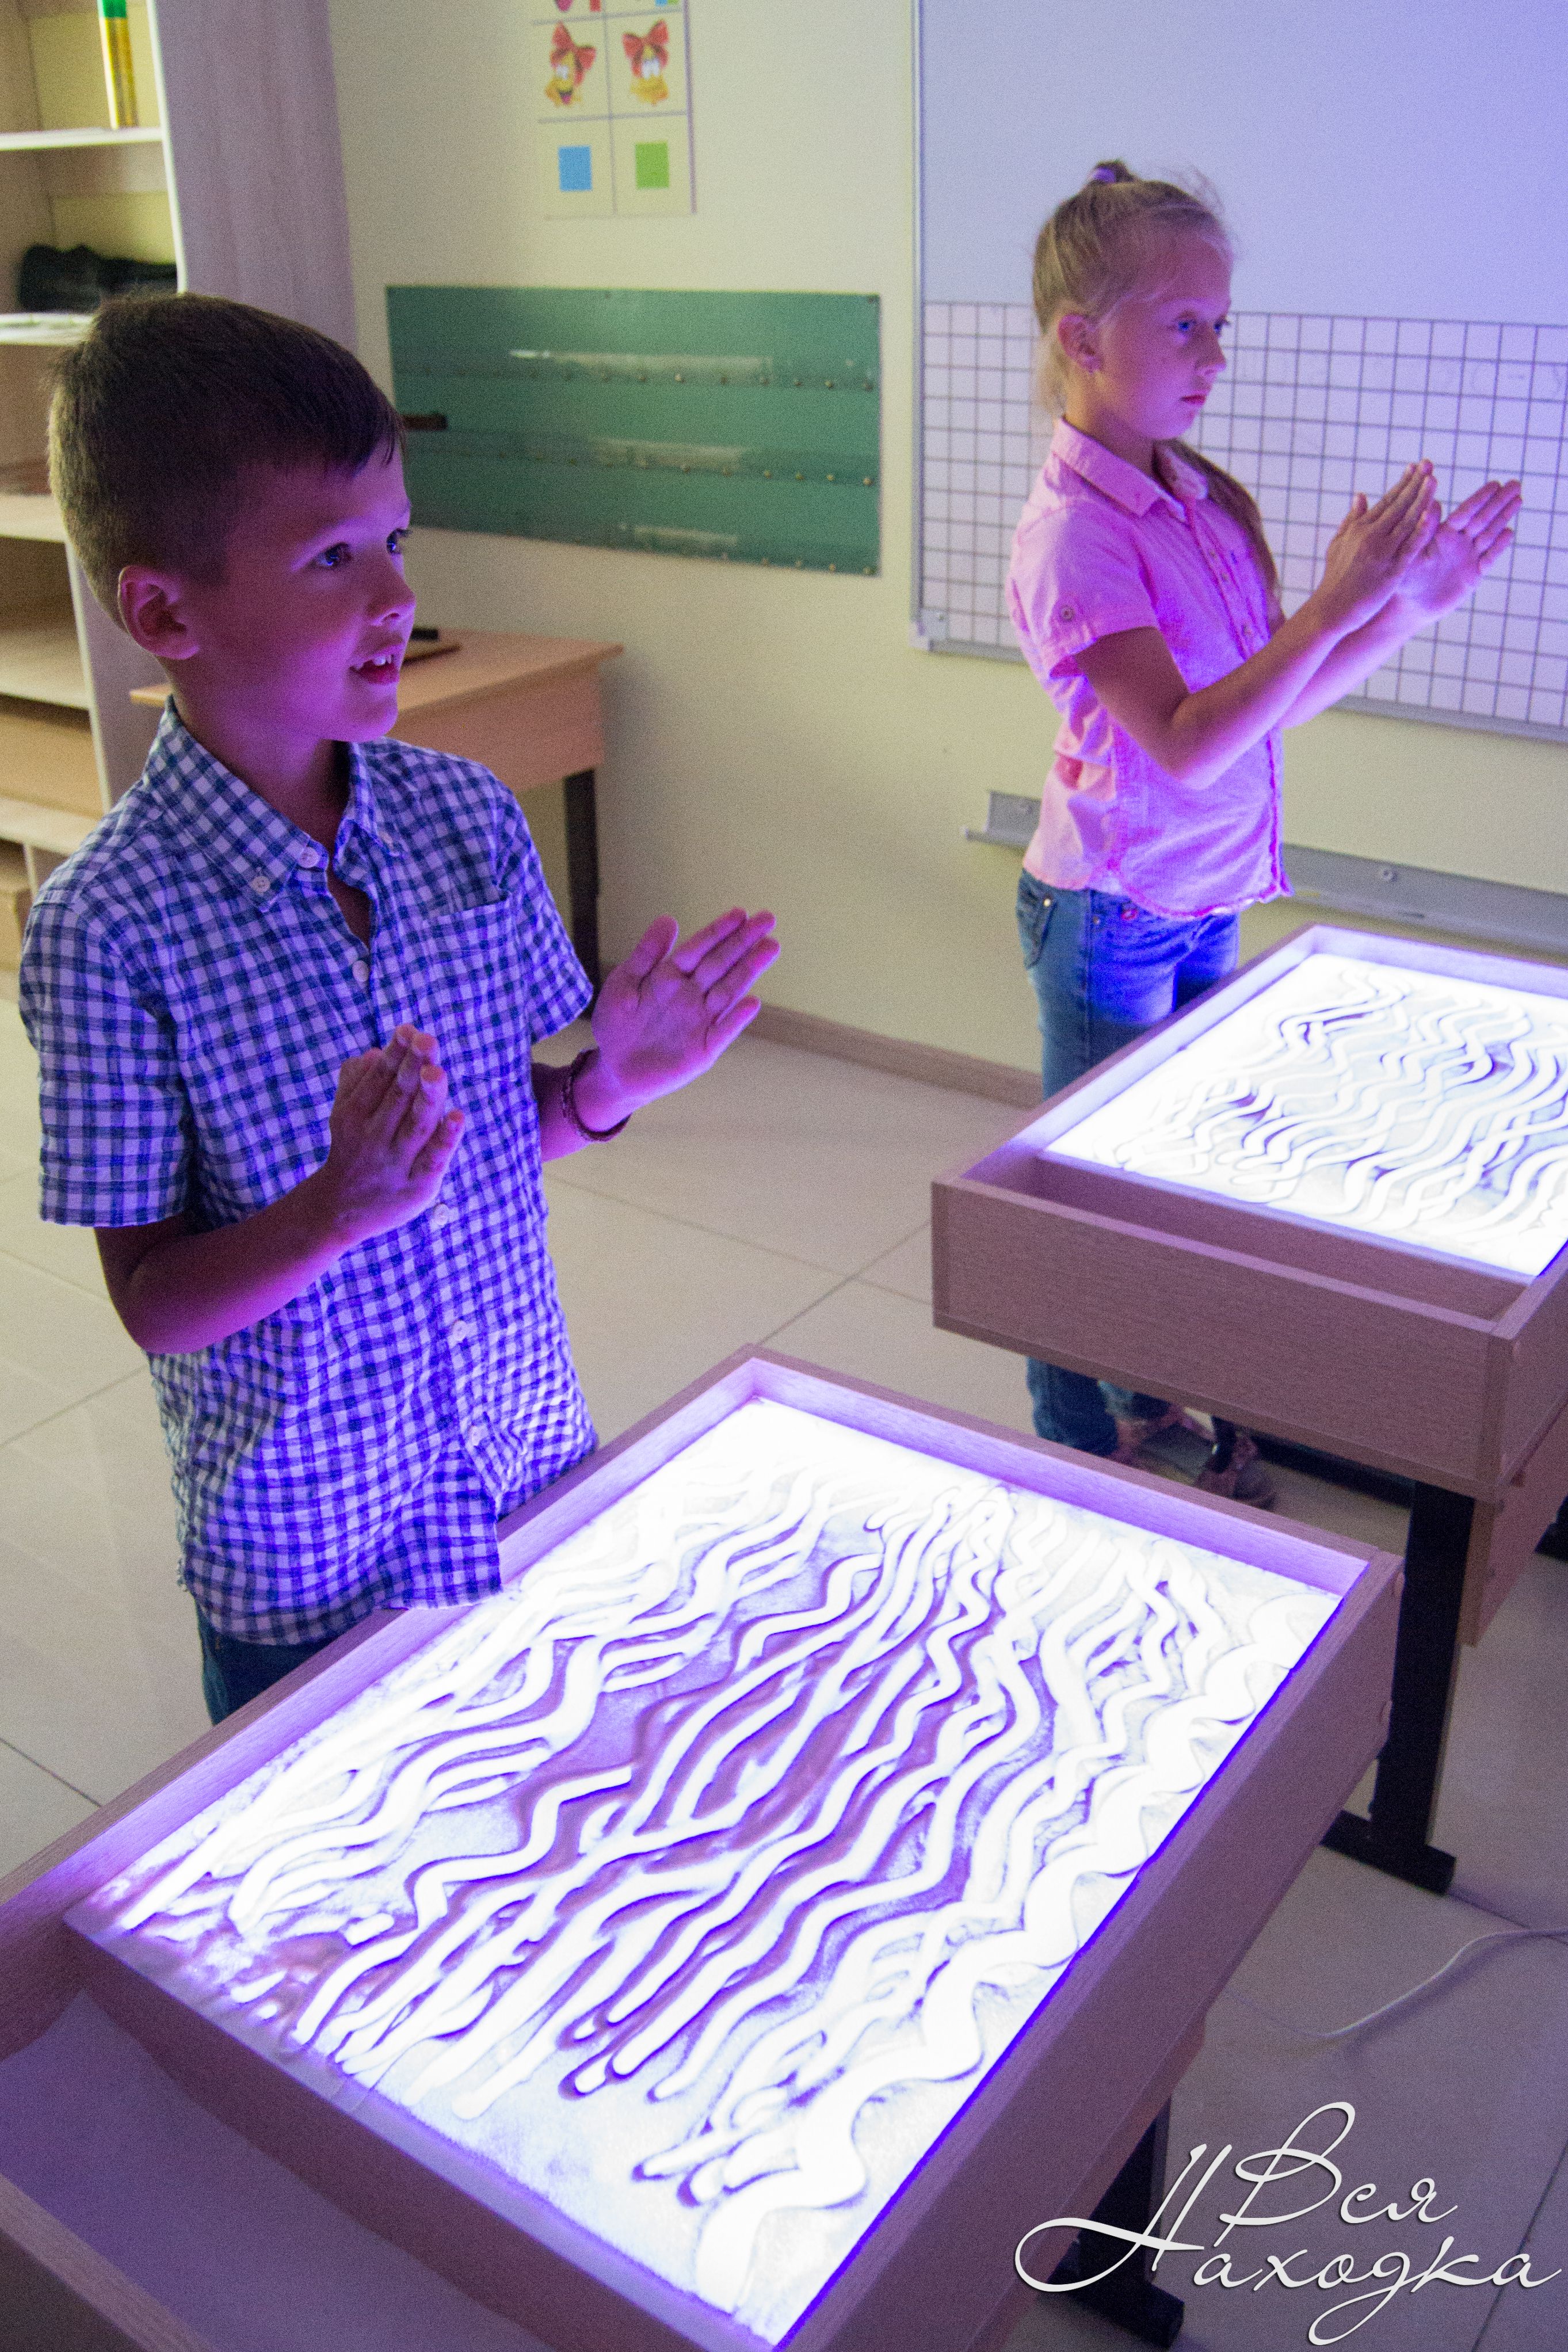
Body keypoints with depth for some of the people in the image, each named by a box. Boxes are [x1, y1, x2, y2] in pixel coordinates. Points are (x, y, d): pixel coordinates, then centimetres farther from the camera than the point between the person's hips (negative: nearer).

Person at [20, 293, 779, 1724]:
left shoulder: (468, 816, -7)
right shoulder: (112, 929, -21)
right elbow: (155, 1304, -15)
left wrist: (603, 1087, -15)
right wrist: (342, 1209, -32)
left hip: (529, 1462, 4)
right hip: (302, 1546, -4)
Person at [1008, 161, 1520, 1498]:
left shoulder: (1199, 498, 4)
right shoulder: (1074, 534, -20)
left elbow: (1281, 695, 8)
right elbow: (1188, 743, -28)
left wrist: (1413, 604, -2)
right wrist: (1338, 603, -29)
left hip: (1206, 901, 8)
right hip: (1111, 916, -8)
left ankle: (1163, 1400, 38)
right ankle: (1081, 1458, 26)